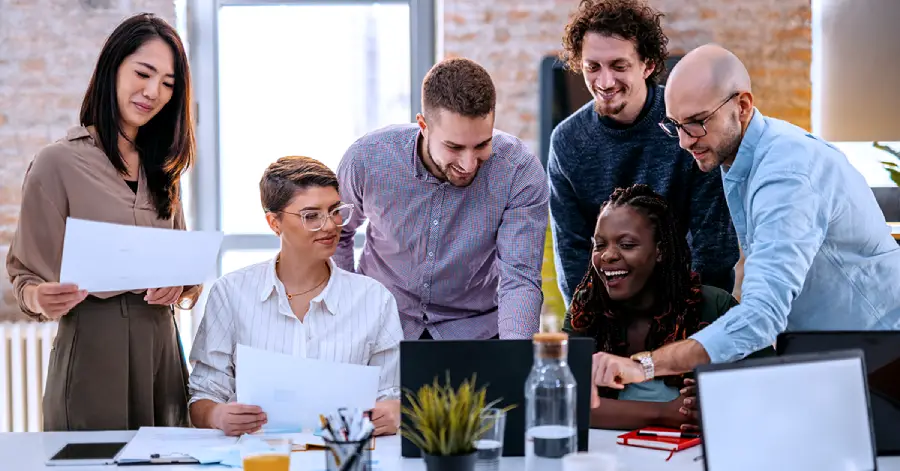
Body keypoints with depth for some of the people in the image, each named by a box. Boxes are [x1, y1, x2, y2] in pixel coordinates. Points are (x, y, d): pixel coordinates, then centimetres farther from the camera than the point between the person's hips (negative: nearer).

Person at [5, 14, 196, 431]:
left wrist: (180, 284, -6)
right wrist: (41, 299, -26)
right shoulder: (59, 163, -6)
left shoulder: (162, 167, 14)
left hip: (162, 348, 6)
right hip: (94, 352, -6)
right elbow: (28, 275, -4)